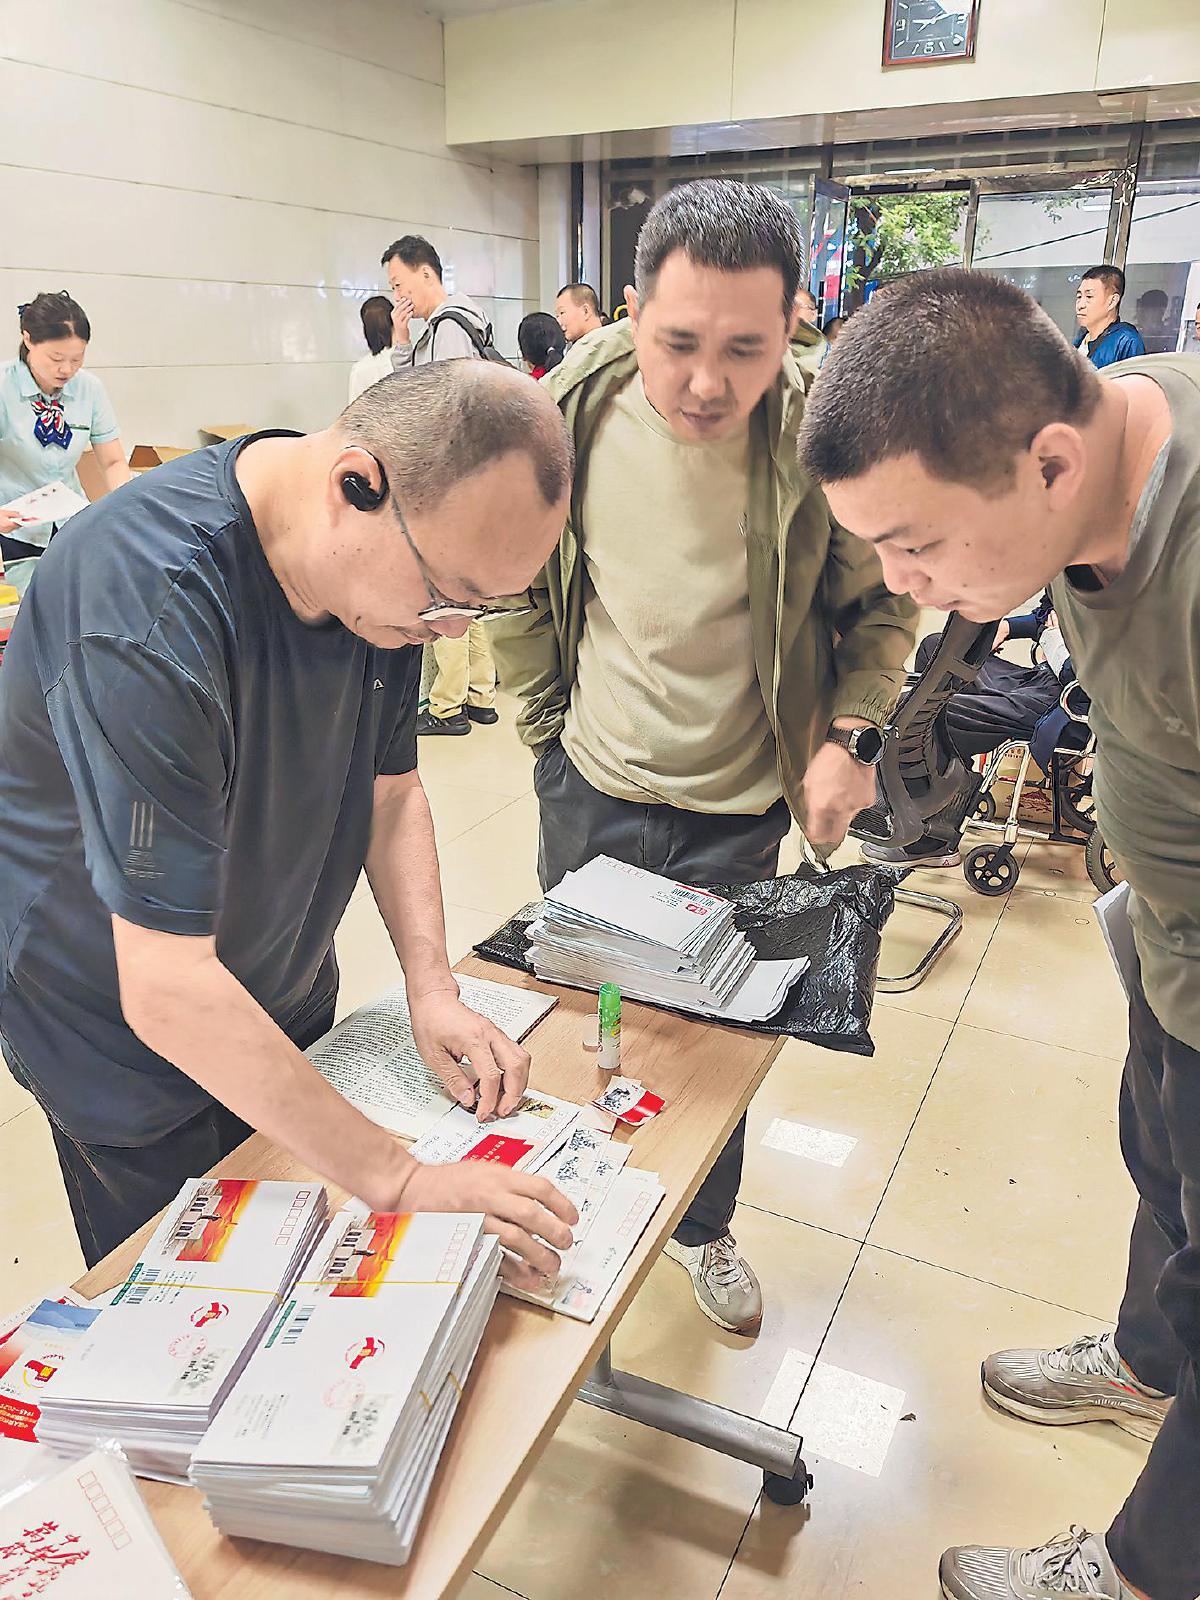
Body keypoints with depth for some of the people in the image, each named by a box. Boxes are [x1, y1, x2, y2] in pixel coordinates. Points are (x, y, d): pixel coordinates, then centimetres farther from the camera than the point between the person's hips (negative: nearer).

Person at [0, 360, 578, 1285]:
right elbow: (167, 990, -36)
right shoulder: (150, 605, -37)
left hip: (287, 994, 6)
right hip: (123, 1029, -6)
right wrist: (398, 1180, -33)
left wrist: (433, 989, -12)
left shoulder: (390, 561, -12)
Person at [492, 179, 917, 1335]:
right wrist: (545, 720, 5)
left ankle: (704, 1229, 44)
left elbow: (879, 605, -1)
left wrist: (850, 734, -13)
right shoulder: (567, 415, -12)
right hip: (588, 785, 2)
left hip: (736, 811, -1)